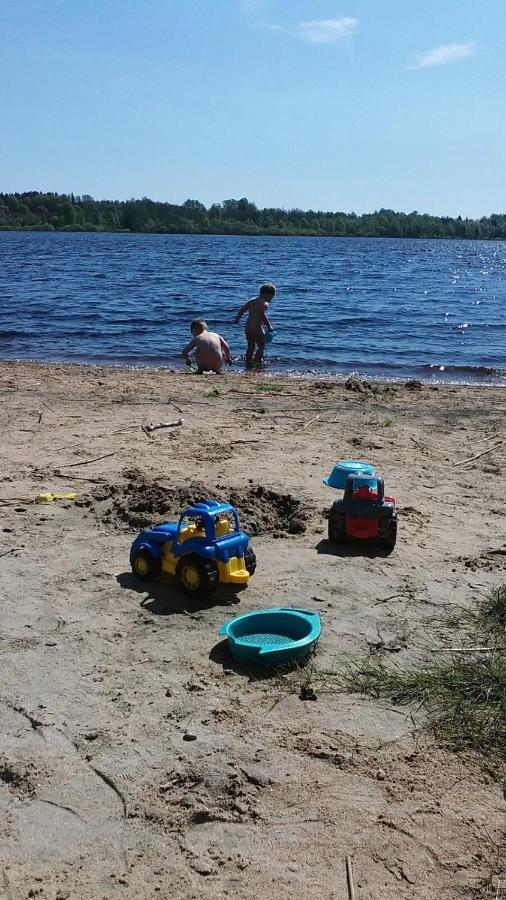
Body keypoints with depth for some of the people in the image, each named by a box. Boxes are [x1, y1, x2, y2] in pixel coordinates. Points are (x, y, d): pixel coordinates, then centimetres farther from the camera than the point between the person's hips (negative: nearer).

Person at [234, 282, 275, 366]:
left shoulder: (251, 300, 12)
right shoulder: (265, 304, -9)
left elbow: (242, 309, 8)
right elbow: (263, 315, -23)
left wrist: (237, 318, 20)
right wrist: (269, 326, -19)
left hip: (247, 328, 7)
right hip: (257, 328, -7)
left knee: (251, 346, 18)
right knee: (261, 347, 5)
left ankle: (248, 362, 18)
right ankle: (257, 362, -3)